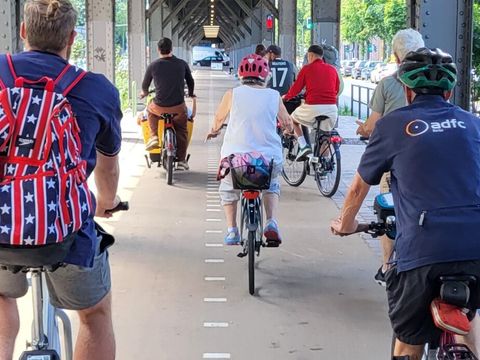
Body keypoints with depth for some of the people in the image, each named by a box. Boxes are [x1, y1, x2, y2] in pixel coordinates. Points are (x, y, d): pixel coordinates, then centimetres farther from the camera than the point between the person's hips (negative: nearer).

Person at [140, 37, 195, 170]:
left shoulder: (153, 66, -3)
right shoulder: (182, 64, 0)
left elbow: (145, 85, 10)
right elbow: (190, 82, 14)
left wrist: (144, 93, 34)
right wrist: (191, 93, 36)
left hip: (159, 107, 0)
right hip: (178, 107, 0)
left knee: (150, 109, 33)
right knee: (182, 131, 19)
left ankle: (154, 136, 19)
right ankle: (181, 160, 11)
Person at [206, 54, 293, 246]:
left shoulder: (232, 94, 4)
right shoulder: (274, 96, 7)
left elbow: (219, 118, 22)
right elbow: (287, 123, 20)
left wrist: (214, 130, 45)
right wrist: (288, 128, 45)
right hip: (269, 158, 1)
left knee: (228, 189, 30)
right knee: (272, 186, 32)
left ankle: (231, 230, 19)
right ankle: (271, 223, 11)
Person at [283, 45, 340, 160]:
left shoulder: (307, 68, 2)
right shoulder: (332, 69, 12)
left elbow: (296, 89, 5)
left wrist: (285, 97, 25)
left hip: (313, 107, -3)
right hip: (331, 108, 4)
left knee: (293, 119, 22)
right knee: (326, 133, 26)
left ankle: (303, 146, 6)